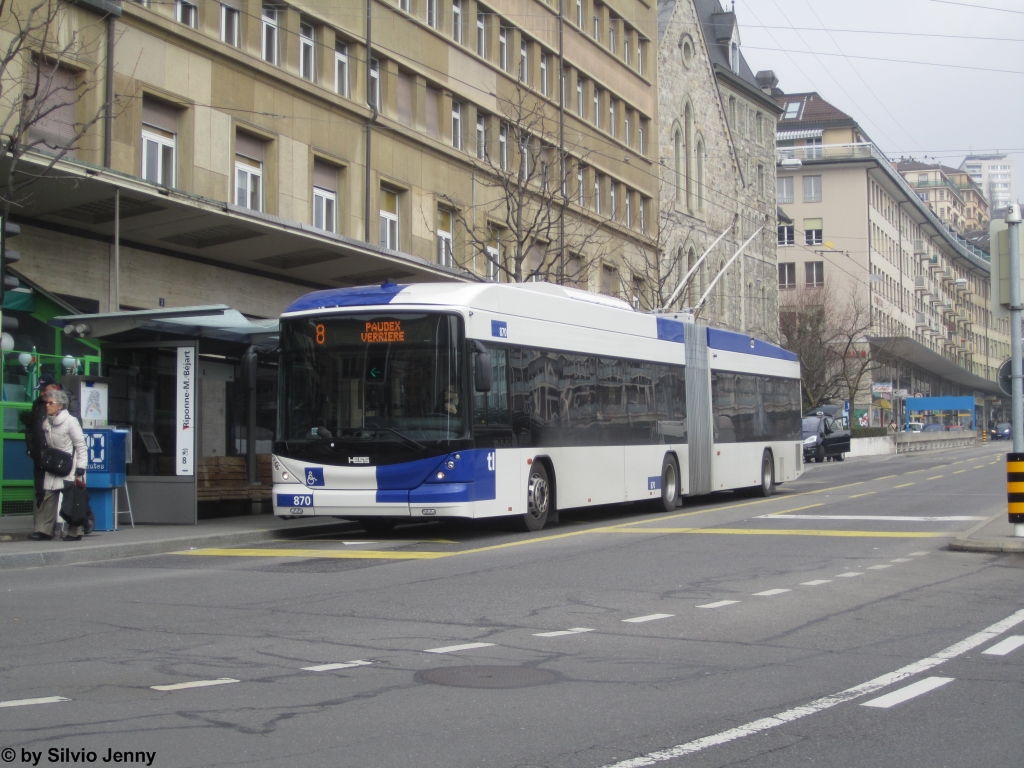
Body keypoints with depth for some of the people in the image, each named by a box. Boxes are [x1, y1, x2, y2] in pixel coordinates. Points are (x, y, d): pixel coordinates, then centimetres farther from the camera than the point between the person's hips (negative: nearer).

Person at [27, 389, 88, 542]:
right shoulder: (46, 423, 6)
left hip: (70, 469, -6)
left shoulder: (70, 422, -12)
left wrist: (80, 469, -15)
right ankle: (44, 530, 1)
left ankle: (75, 532, 5)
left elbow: (81, 446, -11)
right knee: (49, 497, 0)